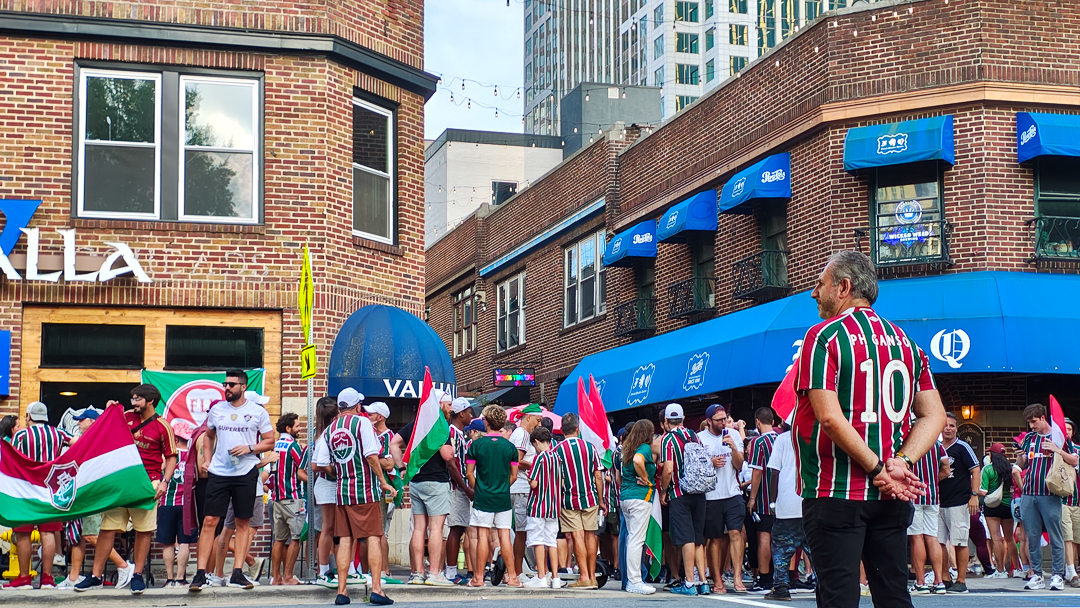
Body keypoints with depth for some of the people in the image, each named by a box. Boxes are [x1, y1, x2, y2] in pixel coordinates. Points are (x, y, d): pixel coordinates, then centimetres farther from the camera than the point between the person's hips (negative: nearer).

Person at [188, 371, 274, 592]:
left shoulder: (257, 412, 1)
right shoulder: (217, 409, 9)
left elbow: (270, 442, 3)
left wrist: (249, 448, -13)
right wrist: (207, 462, 10)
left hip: (246, 473, -1)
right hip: (218, 473, 1)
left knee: (243, 523, 3)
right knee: (209, 521, -4)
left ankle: (237, 573, 8)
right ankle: (200, 573, -3)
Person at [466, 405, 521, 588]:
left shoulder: (477, 444, -5)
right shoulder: (509, 446, 1)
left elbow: (469, 473, -4)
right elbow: (514, 475, 6)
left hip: (483, 497, -2)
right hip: (504, 498, 2)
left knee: (483, 536, -1)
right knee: (505, 536, 5)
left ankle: (478, 577, 1)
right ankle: (512, 576, 5)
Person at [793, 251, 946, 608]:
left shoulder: (824, 335, -8)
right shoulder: (905, 342, 12)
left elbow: (830, 417, -18)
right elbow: (935, 415, 7)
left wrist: (878, 470, -12)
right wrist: (901, 463, -4)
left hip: (835, 494, -6)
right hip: (891, 499, 6)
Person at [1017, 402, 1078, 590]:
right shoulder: (1029, 438, 15)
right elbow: (1022, 465, 19)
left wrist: (1058, 450, -14)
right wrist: (1020, 453, -2)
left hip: (1050, 494, -5)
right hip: (1029, 494, 5)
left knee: (1055, 536, -3)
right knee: (1032, 536, 4)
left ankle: (1058, 576, 1)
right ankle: (1036, 575, 10)